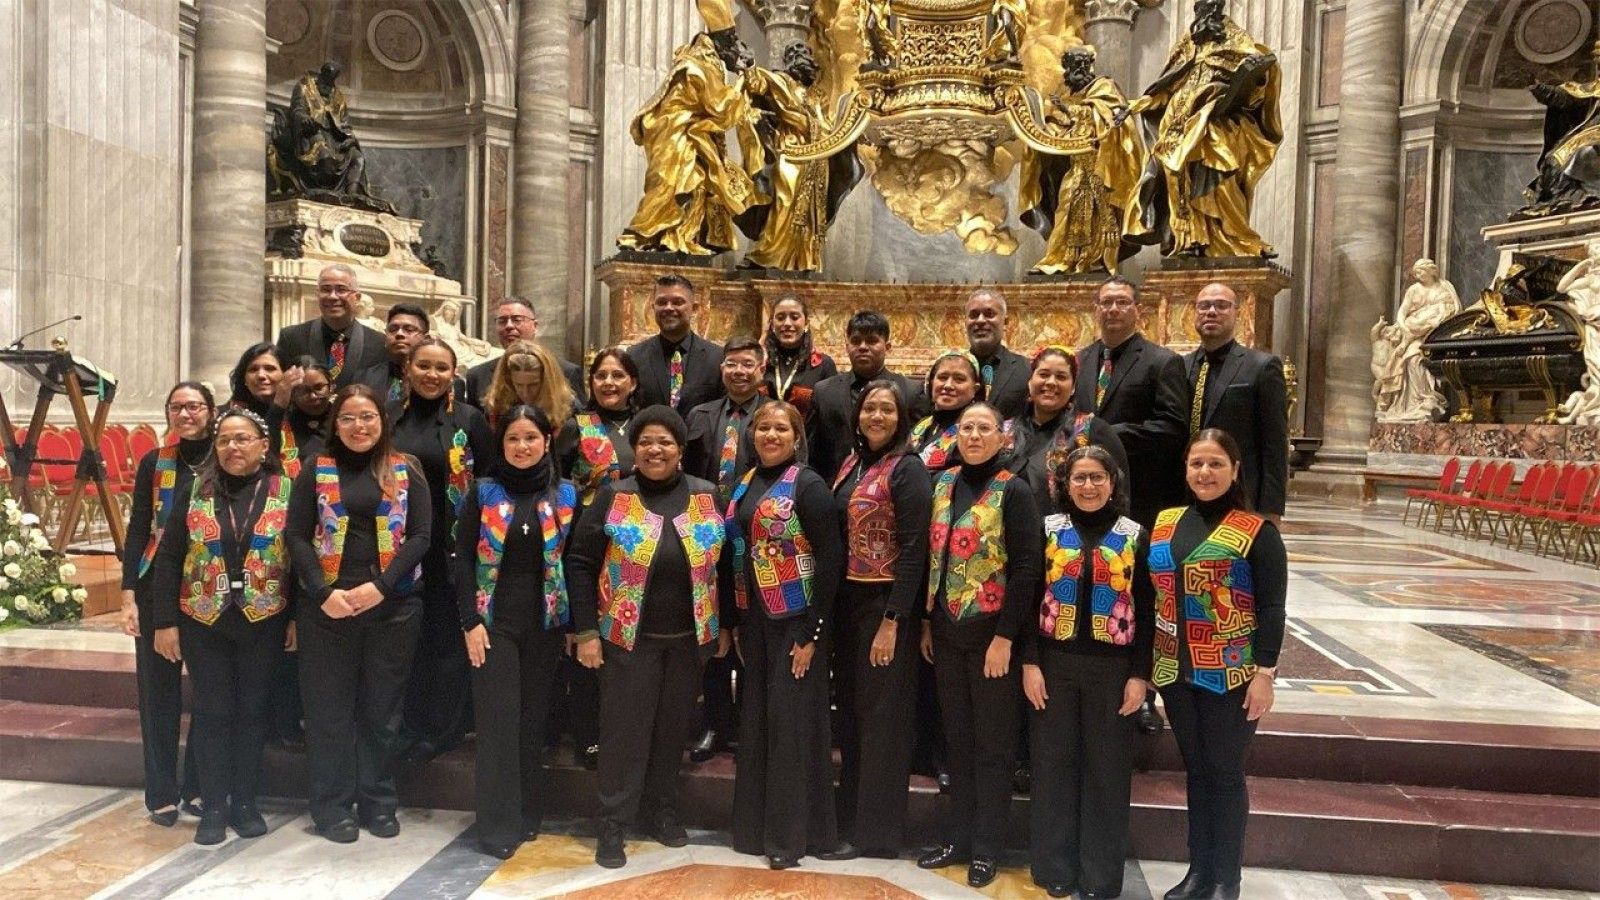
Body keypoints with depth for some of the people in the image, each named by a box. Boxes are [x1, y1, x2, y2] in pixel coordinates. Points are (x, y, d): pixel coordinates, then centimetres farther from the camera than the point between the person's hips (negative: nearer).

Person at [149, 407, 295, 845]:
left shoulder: (285, 492, -3)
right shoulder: (195, 490, 1)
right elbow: (168, 556, 1)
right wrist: (165, 621, -3)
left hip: (263, 622, -1)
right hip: (204, 621, 1)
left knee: (252, 710, 8)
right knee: (212, 711, 6)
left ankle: (245, 800, 21)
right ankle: (213, 805, 18)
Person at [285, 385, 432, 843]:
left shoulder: (406, 470, 4)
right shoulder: (317, 470, 5)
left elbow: (420, 535, -2)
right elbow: (297, 535, 0)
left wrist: (381, 586, -13)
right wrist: (324, 592, -12)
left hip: (392, 606, 0)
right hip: (327, 605, 0)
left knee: (382, 705, 9)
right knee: (329, 706, 7)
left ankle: (378, 800, 22)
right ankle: (332, 804, 20)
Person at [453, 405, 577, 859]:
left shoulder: (565, 494, 2)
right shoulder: (483, 491, -1)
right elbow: (462, 558, -2)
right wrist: (470, 621, -9)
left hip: (546, 621, 1)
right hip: (494, 620, -1)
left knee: (533, 717, 9)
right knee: (499, 719, -2)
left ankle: (528, 813, 22)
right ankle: (498, 823, 8)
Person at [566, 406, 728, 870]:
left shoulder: (707, 496, 1)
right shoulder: (613, 497, -4)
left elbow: (725, 564, 8)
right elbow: (580, 562, -4)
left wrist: (725, 625, 6)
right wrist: (586, 631, -8)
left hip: (689, 637, 3)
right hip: (628, 636, -2)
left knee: (673, 726, 13)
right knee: (624, 729, 2)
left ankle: (661, 810, 31)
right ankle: (612, 824, 15)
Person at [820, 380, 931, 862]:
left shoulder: (907, 469, -11)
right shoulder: (851, 465, 10)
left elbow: (914, 549, -16)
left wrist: (892, 620, -19)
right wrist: (834, 604, 8)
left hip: (886, 605, -7)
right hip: (846, 602, 7)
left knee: (882, 717, 3)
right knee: (850, 712, 14)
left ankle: (875, 831, 15)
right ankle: (850, 816, 28)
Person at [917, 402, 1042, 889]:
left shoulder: (1014, 491, -9)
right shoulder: (942, 483, 6)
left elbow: (1027, 568, -13)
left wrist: (1005, 636, -16)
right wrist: (927, 622, 9)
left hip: (990, 632, -5)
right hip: (945, 631, 5)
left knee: (991, 743, 7)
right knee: (956, 738, 14)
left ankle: (986, 847, 19)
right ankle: (958, 836, 27)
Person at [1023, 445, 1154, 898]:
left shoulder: (1134, 536, 2)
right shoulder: (1048, 529, 2)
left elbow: (1146, 611, 1)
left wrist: (1140, 675, -4)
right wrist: (1029, 663, -6)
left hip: (1112, 667, 0)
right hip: (1054, 664, 0)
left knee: (1106, 768, 7)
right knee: (1054, 763, 7)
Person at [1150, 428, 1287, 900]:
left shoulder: (1257, 531, -8)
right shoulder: (1164, 523, 6)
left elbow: (1271, 609, -9)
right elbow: (1150, 596, 11)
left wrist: (1264, 673, -14)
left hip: (1232, 675, -4)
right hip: (1174, 671, 5)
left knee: (1225, 773, 6)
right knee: (1196, 770, 15)